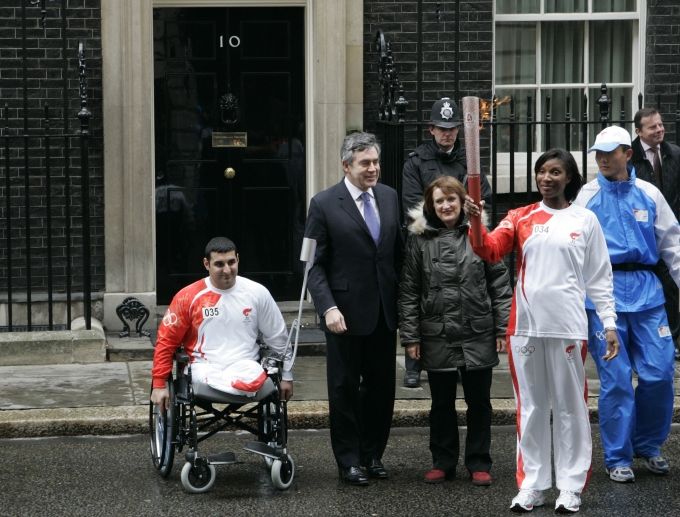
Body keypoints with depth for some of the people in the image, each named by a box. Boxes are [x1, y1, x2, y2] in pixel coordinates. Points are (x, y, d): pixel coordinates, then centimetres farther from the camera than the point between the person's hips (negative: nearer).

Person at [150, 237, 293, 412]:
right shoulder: (188, 297, 2)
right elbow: (166, 341, 7)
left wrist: (286, 376, 21)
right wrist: (159, 385, 2)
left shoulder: (257, 293, 7)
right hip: (205, 371, -1)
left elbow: (278, 337, 18)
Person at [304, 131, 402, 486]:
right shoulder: (324, 204, -8)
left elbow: (398, 253, 11)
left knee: (381, 387, 10)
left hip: (385, 311, 5)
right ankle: (349, 461, 15)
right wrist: (328, 307, -19)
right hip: (347, 312, -4)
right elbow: (314, 264, -9)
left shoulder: (390, 197, 7)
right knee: (345, 389, 5)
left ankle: (372, 454, 23)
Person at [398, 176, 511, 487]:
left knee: (479, 402, 8)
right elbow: (409, 292, 3)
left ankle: (479, 463, 18)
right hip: (437, 337, 1)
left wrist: (503, 329, -4)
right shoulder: (419, 240, 2)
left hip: (478, 336, -1)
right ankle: (442, 462, 23)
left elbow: (500, 283, 0)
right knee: (442, 403, 11)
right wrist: (410, 336, -1)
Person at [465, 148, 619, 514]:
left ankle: (571, 487, 11)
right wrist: (475, 222, -26)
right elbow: (491, 251, -8)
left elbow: (598, 278, 5)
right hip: (526, 324, 2)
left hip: (567, 326, -2)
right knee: (531, 407, 9)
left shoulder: (585, 220, 3)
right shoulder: (521, 217, 6)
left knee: (569, 407, 4)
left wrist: (609, 323, -1)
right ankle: (531, 485, 16)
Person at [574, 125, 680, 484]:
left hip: (645, 290, 2)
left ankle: (648, 445, 21)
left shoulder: (649, 195, 8)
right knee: (615, 379, -2)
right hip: (603, 293, -2)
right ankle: (618, 458, 10)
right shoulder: (586, 197, 3)